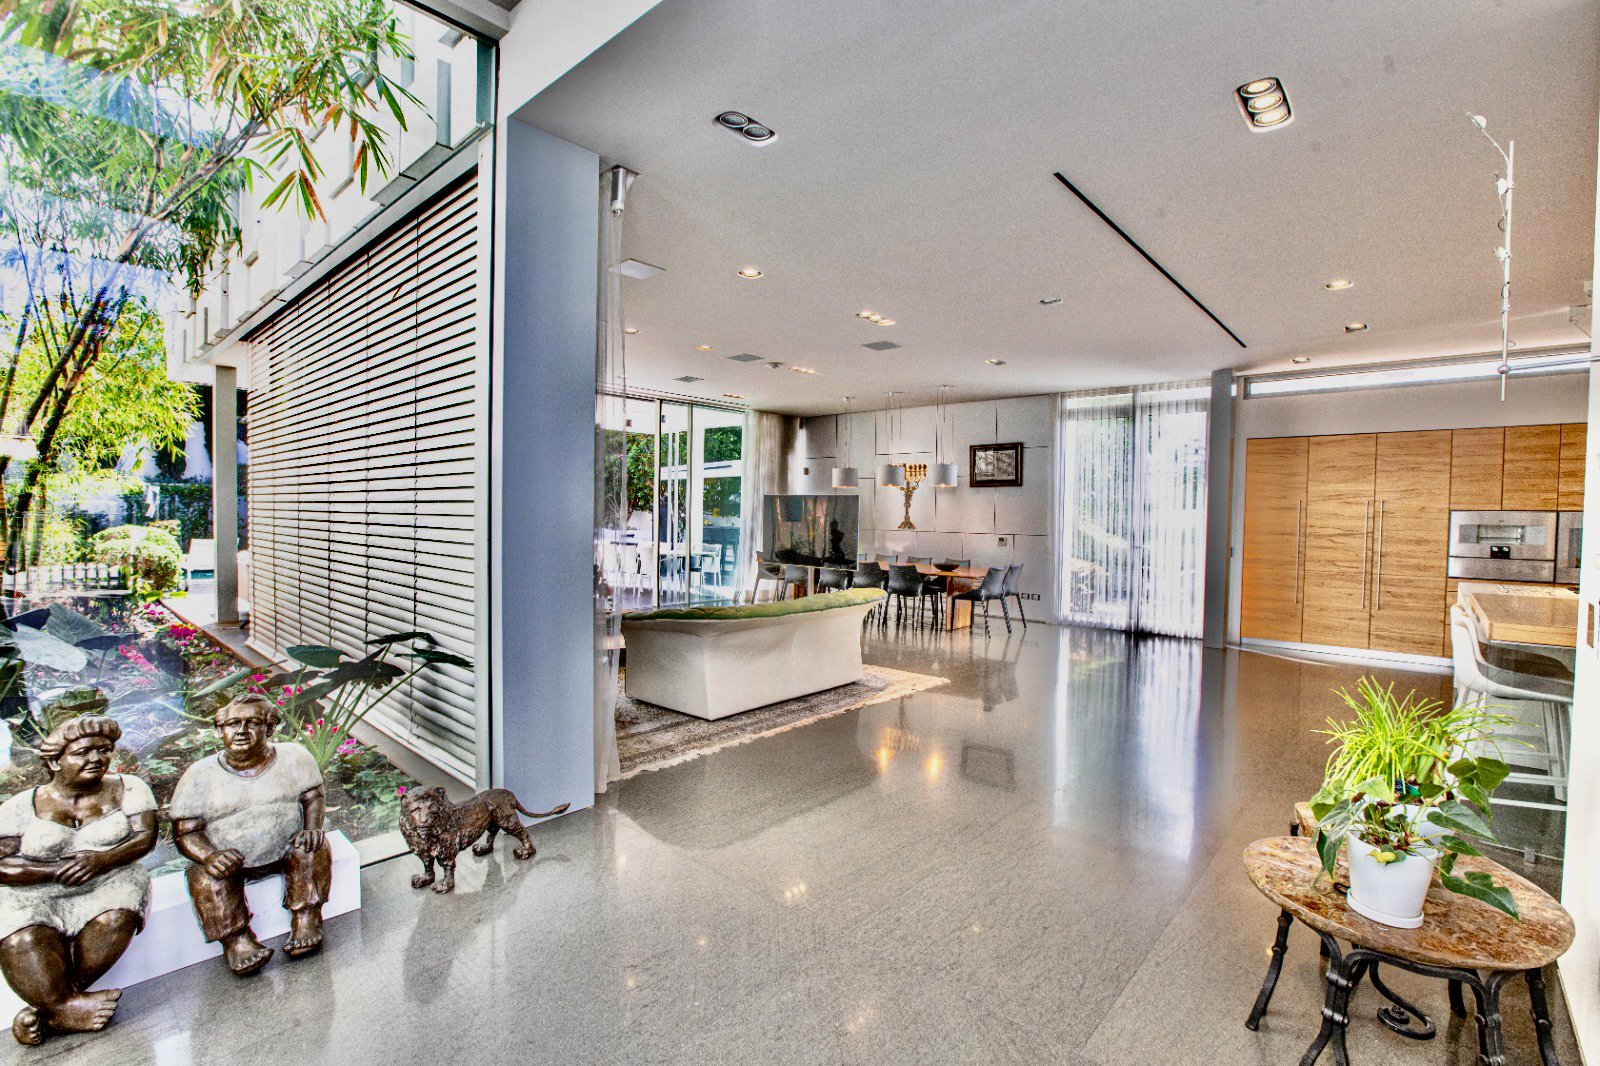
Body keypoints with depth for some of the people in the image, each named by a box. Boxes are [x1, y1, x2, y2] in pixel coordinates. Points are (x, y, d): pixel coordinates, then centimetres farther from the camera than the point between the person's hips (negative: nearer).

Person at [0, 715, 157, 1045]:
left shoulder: (129, 789, 2)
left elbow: (145, 837, -5)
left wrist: (102, 860, -23)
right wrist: (58, 870, -20)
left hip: (108, 883, 0)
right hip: (31, 896, 0)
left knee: (115, 919, -31)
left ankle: (48, 1007, -14)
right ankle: (68, 1007, -18)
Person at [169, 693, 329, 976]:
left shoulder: (293, 757, -2)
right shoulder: (199, 776, -3)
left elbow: (313, 795, 5)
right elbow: (185, 832, -4)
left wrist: (312, 828, -16)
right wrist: (209, 856, -25)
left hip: (285, 852, 0)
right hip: (228, 859, 0)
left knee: (313, 849, -27)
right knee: (206, 878, -29)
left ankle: (306, 922, -16)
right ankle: (238, 942, -18)